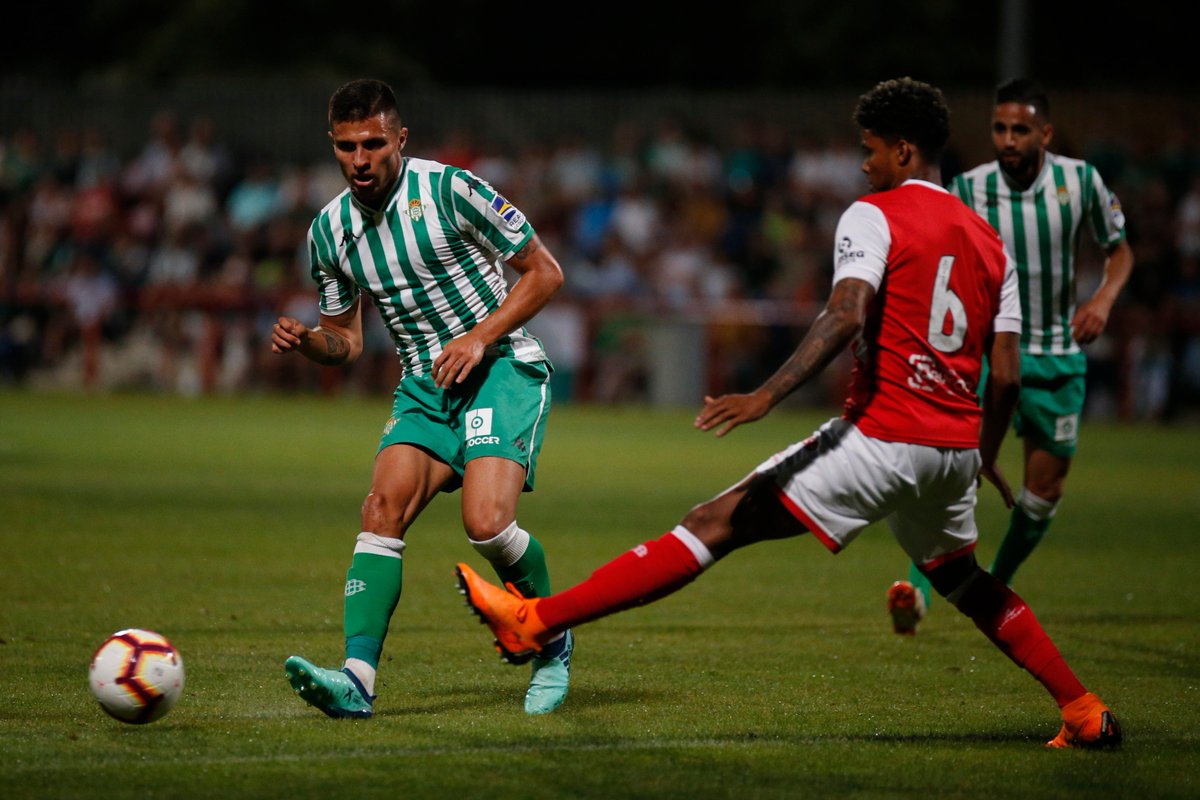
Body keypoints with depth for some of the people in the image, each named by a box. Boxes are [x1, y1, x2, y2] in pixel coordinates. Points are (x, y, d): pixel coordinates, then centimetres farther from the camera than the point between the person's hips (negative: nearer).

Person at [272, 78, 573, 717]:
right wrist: (305, 340, -7)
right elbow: (346, 340, 16)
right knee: (384, 506, -19)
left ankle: (553, 643, 5)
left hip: (502, 369, -5)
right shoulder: (329, 230, 5)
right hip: (424, 385, 5)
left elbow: (543, 271, -4)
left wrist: (479, 337, -15)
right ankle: (357, 677, -27)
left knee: (486, 523, -23)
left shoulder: (449, 190, -12)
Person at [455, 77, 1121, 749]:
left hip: (884, 436, -7)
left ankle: (536, 621, -12)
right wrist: (986, 457, 29)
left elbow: (846, 316, -20)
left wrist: (768, 395, -28)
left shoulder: (874, 215, -2)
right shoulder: (989, 242, 17)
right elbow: (1006, 375, 14)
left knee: (717, 523, -9)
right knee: (962, 579, 31)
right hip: (956, 446, 7)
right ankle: (1085, 712, 30)